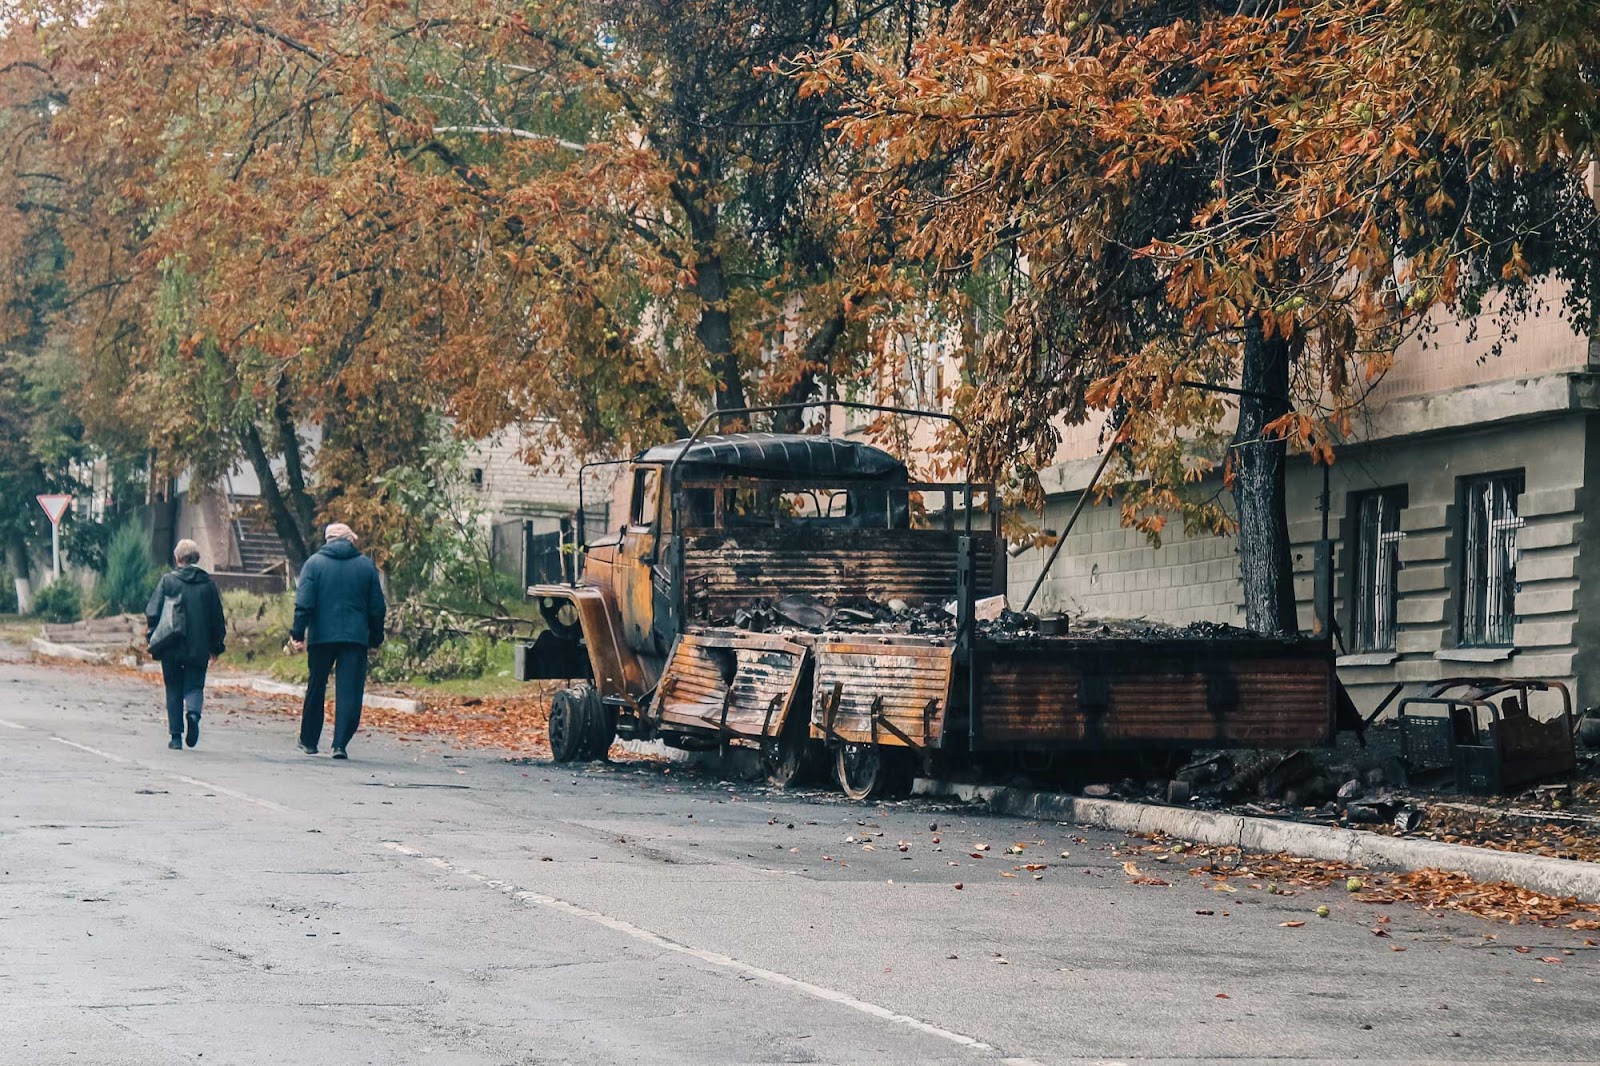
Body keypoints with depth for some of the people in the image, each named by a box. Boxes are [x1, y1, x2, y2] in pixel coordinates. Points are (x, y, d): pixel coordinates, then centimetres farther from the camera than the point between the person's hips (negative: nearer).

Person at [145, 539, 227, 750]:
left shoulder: (168, 581, -5)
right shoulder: (208, 584, 2)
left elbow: (153, 612, -7)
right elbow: (218, 618, 7)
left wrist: (152, 638, 5)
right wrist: (217, 646, 15)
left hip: (172, 647, -1)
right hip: (199, 648, 1)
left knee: (174, 690, 8)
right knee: (194, 685, 9)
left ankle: (176, 736, 8)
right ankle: (193, 712, -23)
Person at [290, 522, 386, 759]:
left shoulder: (314, 563, 0)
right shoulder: (366, 566, 5)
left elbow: (304, 603, -7)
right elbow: (377, 606, 7)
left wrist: (298, 633, -5)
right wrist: (375, 637, 16)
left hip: (321, 636, 0)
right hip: (356, 638, 0)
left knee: (316, 689, 14)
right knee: (350, 692, -1)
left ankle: (309, 740, 23)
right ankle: (340, 744, -12)